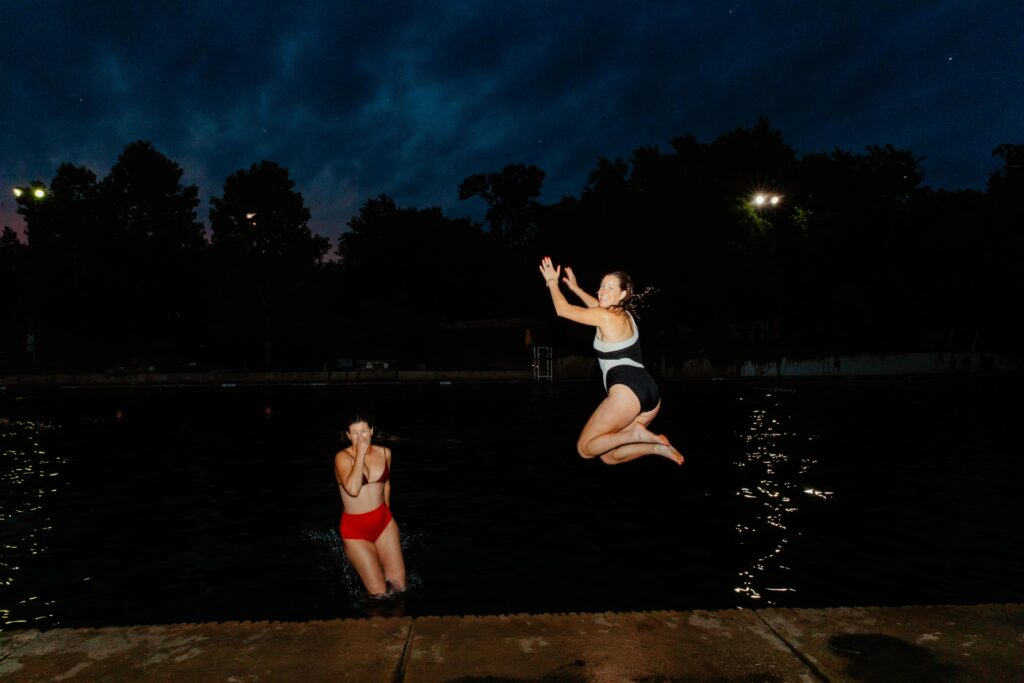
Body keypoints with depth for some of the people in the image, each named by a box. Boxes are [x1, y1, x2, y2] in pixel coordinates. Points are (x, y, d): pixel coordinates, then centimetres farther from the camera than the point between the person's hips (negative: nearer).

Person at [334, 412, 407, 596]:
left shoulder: (385, 453, 0)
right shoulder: (343, 457, -14)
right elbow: (353, 489, -31)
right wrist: (361, 453, -25)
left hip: (384, 522, 4)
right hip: (355, 529, -4)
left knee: (399, 585, 3)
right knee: (380, 593, -2)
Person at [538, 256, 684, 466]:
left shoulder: (605, 317, -4)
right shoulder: (624, 314, 23)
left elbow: (562, 310, 3)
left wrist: (552, 282, 18)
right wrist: (575, 288, 50)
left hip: (627, 390, -9)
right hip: (650, 391, 9)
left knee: (585, 448, 2)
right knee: (608, 455, 16)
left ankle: (634, 433, -14)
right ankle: (656, 447, -1)